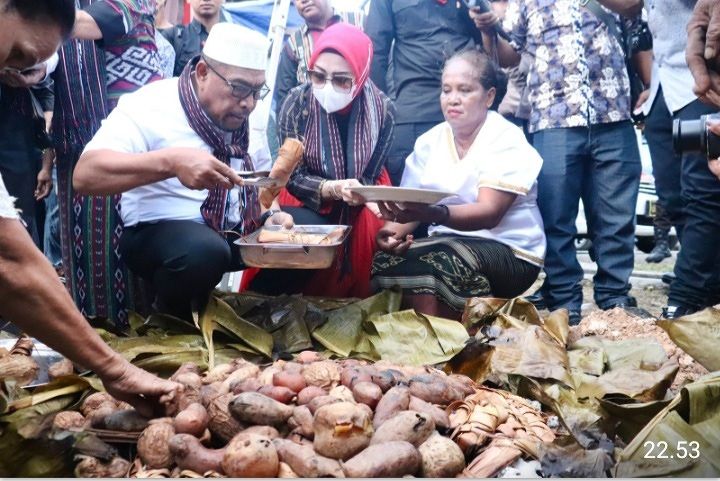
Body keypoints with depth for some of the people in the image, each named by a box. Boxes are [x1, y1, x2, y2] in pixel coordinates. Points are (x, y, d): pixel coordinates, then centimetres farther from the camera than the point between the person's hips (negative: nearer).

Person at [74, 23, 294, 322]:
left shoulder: (249, 120, 7)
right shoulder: (151, 106, -14)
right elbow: (85, 175, -27)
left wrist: (272, 215, -5)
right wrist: (171, 161, -39)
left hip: (236, 234, 7)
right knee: (204, 251, -37)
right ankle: (170, 323, -5)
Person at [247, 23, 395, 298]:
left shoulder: (382, 110, -15)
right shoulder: (297, 103, -16)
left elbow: (371, 178, -7)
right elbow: (294, 176, -12)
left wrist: (354, 191, -33)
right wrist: (333, 188, -33)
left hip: (360, 202, 1)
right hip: (306, 198, -1)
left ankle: (352, 302, -5)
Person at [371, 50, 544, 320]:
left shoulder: (506, 141, -9)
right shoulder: (429, 142, 8)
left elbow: (490, 213, -22)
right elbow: (410, 203, 2)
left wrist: (435, 215, -41)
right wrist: (396, 228, -23)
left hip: (509, 251, -5)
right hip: (447, 243, 5)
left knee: (432, 261, -33)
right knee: (385, 258, -23)